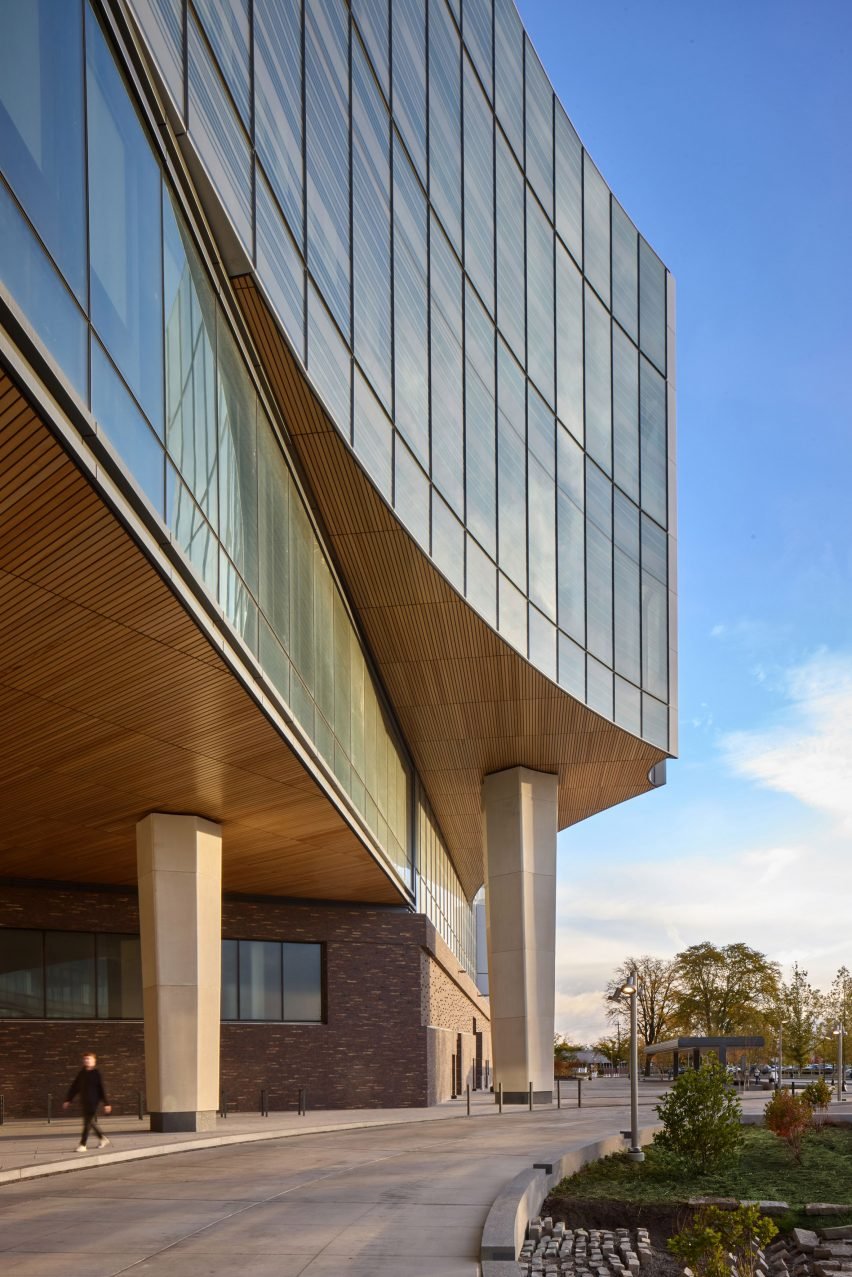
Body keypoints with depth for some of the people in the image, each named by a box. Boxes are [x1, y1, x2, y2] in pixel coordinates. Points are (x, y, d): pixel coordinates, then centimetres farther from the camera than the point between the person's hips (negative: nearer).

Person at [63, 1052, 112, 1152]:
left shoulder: (96, 1073, -7)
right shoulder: (81, 1073, 8)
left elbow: (101, 1089, -7)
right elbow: (74, 1087, 13)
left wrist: (106, 1103, -7)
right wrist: (68, 1100, 10)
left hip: (93, 1102, -6)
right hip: (84, 1102, 6)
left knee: (88, 1123, -7)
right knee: (91, 1122, 14)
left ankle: (83, 1145, -5)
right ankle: (103, 1139, 31)